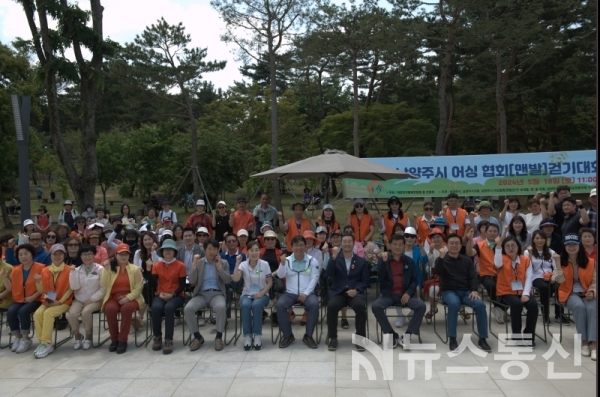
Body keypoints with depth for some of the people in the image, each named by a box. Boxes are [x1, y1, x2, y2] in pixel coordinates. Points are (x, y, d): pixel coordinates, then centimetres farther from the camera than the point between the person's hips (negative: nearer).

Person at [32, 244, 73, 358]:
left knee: (48, 313, -29)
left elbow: (70, 289, -7)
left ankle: (46, 344, -21)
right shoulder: (45, 270, 8)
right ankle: (42, 342, -14)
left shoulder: (69, 270, -4)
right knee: (37, 313, -24)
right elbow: (41, 291, 8)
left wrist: (60, 301, -15)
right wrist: (38, 282, -12)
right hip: (47, 302, 4)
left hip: (63, 302, -4)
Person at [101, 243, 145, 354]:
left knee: (126, 308, -35)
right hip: (114, 298, 2)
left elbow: (139, 287, -1)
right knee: (110, 308, -32)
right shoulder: (110, 268, 10)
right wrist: (106, 270, -10)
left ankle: (123, 340, -21)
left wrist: (128, 298, -14)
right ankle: (114, 339, -12)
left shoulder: (135, 269, 6)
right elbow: (103, 285, -2)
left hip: (130, 298, -2)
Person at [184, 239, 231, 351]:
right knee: (188, 309, -27)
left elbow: (228, 281, -1)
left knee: (221, 307, -36)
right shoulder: (198, 262, 11)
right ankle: (197, 336, -6)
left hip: (217, 294, -1)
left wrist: (219, 267, -11)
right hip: (201, 294, 1)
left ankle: (219, 336, -15)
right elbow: (192, 282, 1)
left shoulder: (224, 263, 11)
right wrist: (194, 265, -11)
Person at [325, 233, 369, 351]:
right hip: (338, 292, 0)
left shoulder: (361, 261, 11)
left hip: (355, 292, 0)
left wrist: (356, 290, -12)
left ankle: (360, 338, -13)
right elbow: (327, 275, -7)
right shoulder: (335, 259, 10)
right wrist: (333, 258, -17)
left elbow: (365, 281, 7)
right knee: (331, 306, -32)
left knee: (360, 306, -33)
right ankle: (333, 338, -13)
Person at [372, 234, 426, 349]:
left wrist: (408, 293, -12)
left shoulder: (409, 261, 9)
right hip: (388, 294, -1)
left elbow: (414, 280, 6)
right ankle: (392, 335, -12)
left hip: (405, 294, 1)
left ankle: (407, 335, -14)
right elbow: (380, 277, -9)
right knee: (375, 306, -29)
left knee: (421, 306, -25)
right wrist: (384, 261, -20)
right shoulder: (383, 260, 5)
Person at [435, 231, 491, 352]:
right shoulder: (441, 259, 4)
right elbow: (438, 273, -15)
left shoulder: (467, 260, 14)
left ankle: (482, 339, -16)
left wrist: (474, 290, -11)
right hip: (449, 291, -3)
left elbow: (473, 276, 8)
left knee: (480, 304, -27)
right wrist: (441, 258, -30)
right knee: (454, 304, -38)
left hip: (466, 291, 3)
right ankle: (452, 339, -27)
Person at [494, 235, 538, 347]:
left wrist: (526, 294, -18)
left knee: (533, 304, -26)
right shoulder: (502, 259, -2)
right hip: (506, 292, -3)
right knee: (516, 304, -33)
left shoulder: (526, 260, 5)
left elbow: (529, 278, -4)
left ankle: (529, 336, -8)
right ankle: (517, 337, -14)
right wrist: (498, 246, -39)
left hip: (523, 292, 3)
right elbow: (498, 263, -29)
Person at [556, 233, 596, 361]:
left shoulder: (590, 262, 6)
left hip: (587, 293, 1)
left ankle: (593, 343, -35)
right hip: (570, 293, -1)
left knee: (591, 308, -33)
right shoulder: (561, 261, 2)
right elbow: (560, 280, -11)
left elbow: (594, 281, 7)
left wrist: (592, 291, -13)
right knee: (579, 306, -34)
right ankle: (584, 342, -25)